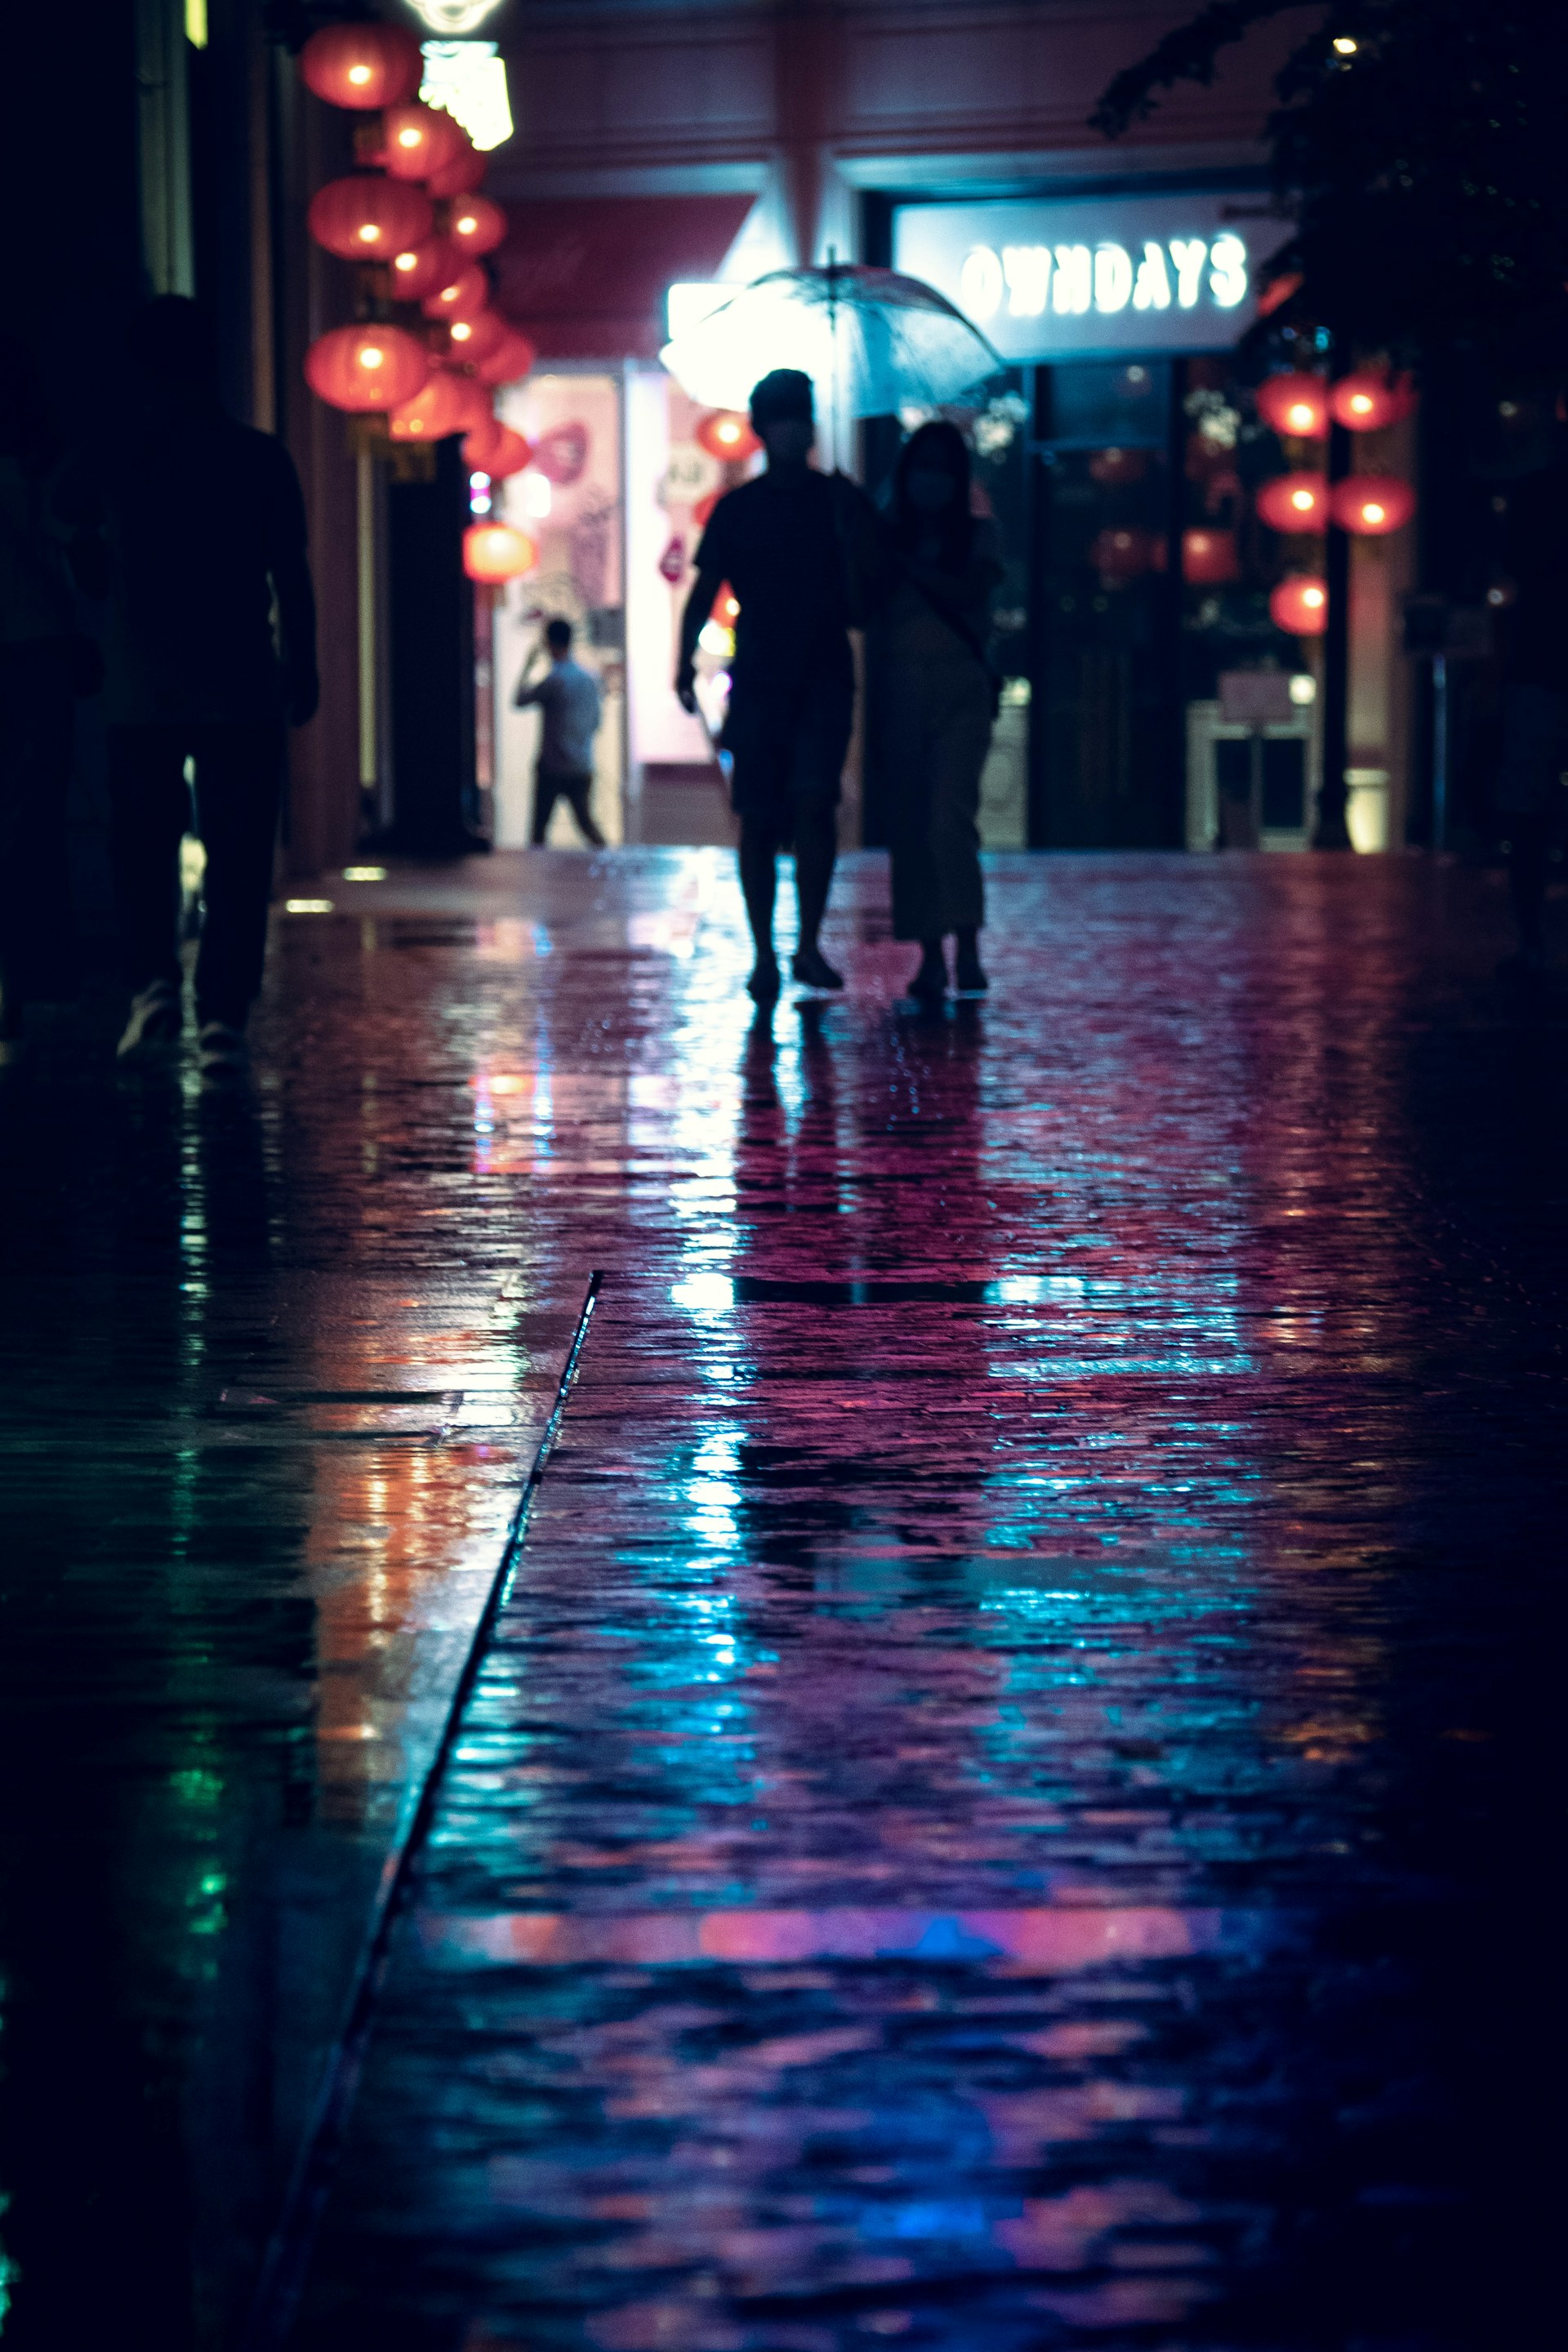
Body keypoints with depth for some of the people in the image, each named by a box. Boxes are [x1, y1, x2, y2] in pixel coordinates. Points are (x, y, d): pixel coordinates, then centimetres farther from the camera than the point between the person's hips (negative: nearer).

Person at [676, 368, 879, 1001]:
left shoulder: (841, 500, 7)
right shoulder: (736, 509, 7)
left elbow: (865, 589, 3)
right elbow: (704, 592, 5)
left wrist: (852, 530, -13)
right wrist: (685, 661, -8)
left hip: (824, 679, -1)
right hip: (758, 681, 1)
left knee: (814, 801, -16)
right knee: (759, 821, 1)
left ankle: (809, 945, -10)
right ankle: (764, 955, 9)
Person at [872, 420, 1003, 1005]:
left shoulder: (979, 535, 7)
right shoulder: (885, 536, 9)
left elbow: (971, 592, -10)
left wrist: (906, 565, -12)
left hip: (960, 691, -2)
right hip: (899, 689, 2)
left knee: (950, 813, -18)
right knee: (909, 824, 0)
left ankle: (968, 948, -18)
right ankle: (930, 957, 5)